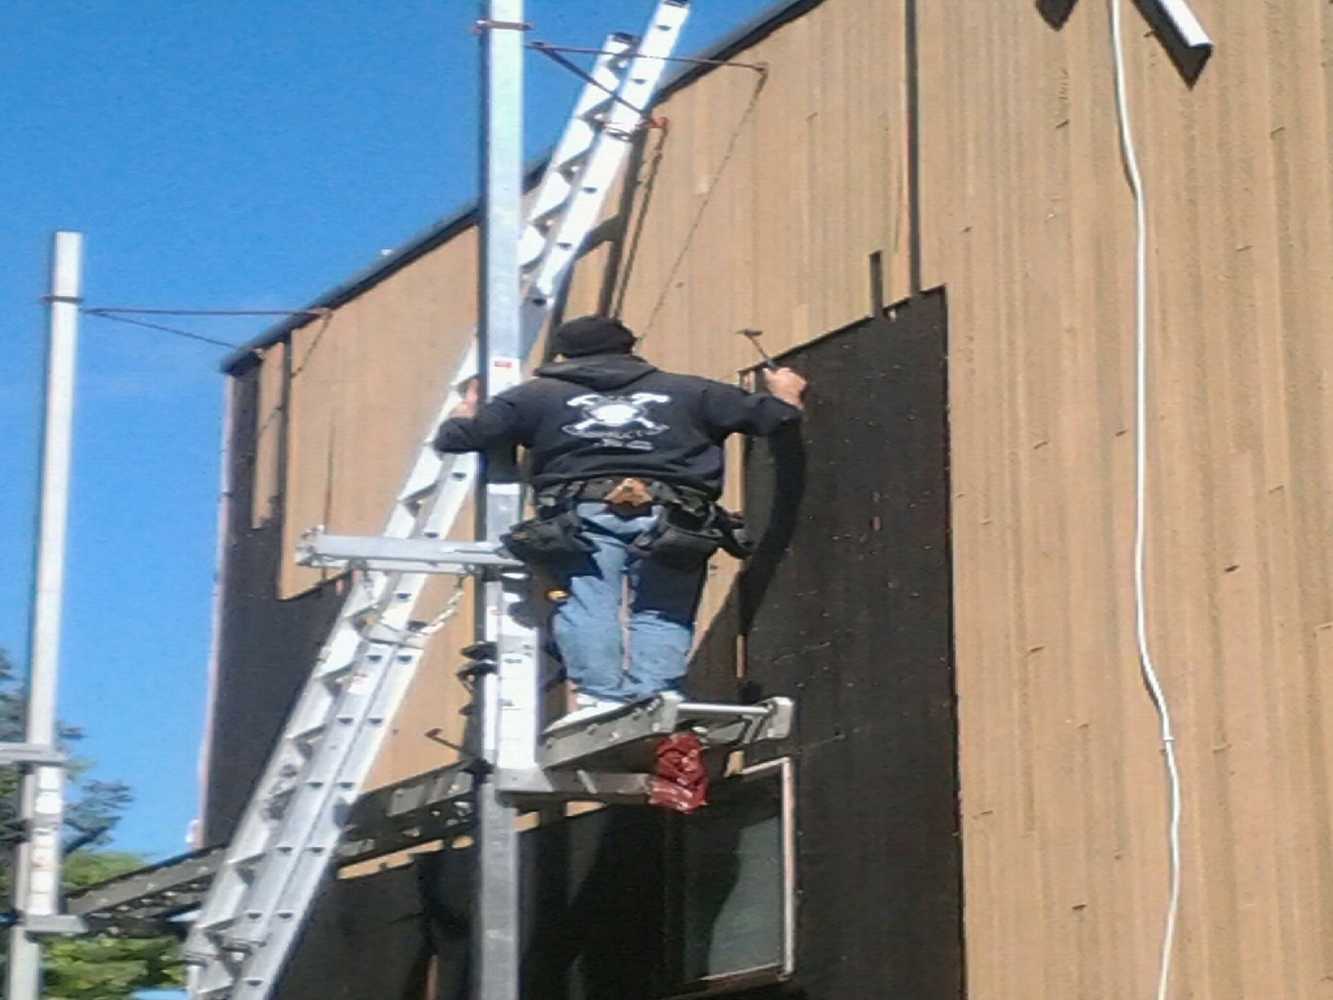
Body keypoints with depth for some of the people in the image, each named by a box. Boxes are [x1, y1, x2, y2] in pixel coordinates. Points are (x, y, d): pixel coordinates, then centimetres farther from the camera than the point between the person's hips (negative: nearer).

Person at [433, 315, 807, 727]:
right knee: (661, 614, 2)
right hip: (672, 519, 1)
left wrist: (466, 410, 44)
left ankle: (600, 697, -24)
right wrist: (785, 396, 49)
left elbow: (455, 437, 21)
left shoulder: (537, 395, 22)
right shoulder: (687, 391, 26)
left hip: (586, 515, -1)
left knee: (587, 604, -7)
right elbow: (764, 415, 26)